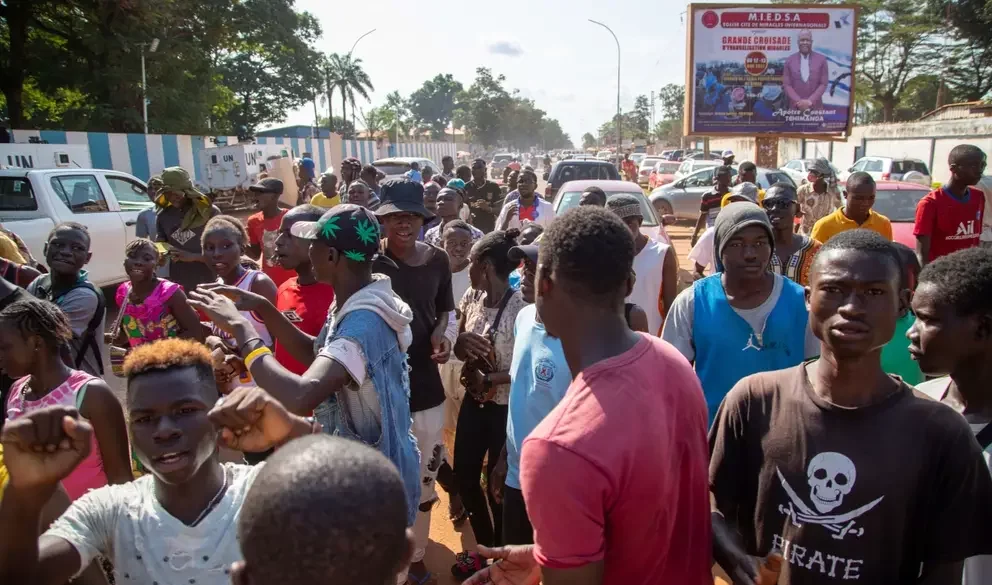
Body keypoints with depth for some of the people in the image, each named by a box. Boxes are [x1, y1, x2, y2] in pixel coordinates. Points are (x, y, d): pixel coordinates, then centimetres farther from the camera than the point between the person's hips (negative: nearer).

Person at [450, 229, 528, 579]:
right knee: (464, 476, 16)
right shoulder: (471, 298, 0)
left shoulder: (520, 307, -22)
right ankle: (485, 549, 41)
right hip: (473, 402, 7)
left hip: (506, 407, -7)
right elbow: (459, 347, 9)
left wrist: (490, 379, -22)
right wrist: (462, 345, -13)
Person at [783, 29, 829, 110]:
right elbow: (786, 84, 1)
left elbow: (823, 84, 1)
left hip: (815, 107, 0)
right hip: (795, 107, 0)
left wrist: (810, 101, -12)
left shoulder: (821, 59, 4)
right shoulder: (789, 60, 5)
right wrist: (798, 101, -12)